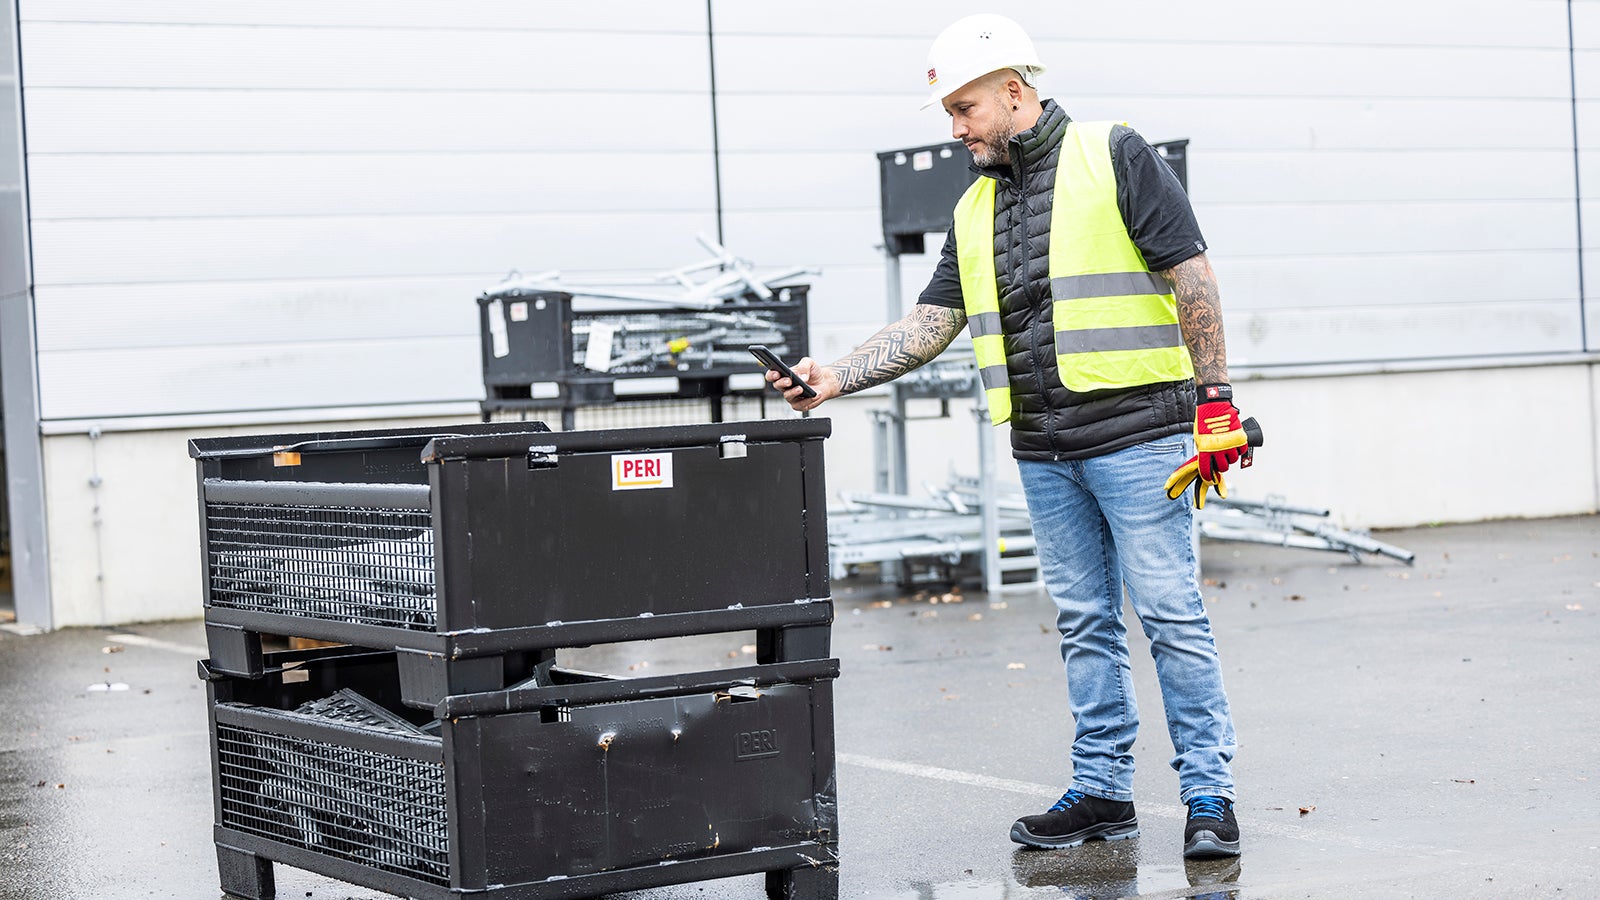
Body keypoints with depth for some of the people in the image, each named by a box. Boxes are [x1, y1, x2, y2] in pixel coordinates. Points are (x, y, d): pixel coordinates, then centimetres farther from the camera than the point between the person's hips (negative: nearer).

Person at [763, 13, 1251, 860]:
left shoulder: (1114, 157, -3)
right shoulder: (975, 210, 16)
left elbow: (1191, 276, -6)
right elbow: (930, 323, 12)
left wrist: (1216, 400, -11)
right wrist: (834, 377, -1)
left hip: (1135, 432, -6)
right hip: (1042, 449, 6)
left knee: (1170, 614, -5)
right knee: (1083, 622, 9)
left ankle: (1208, 793, 1)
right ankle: (1102, 789, 17)